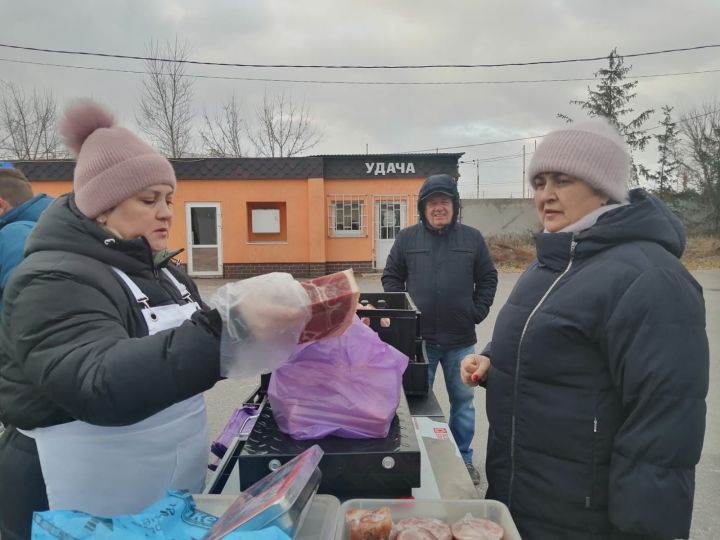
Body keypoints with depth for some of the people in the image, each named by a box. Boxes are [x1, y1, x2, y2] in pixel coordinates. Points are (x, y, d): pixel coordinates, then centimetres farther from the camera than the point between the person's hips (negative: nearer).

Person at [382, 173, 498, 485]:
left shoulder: (472, 238, 2)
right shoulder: (407, 238, 0)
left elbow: (488, 279, 8)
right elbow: (391, 278, 5)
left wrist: (477, 312, -2)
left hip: (461, 339, 1)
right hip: (418, 338, 0)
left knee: (463, 401, 13)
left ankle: (463, 458, 31)